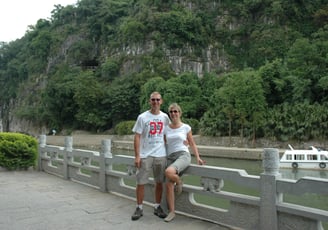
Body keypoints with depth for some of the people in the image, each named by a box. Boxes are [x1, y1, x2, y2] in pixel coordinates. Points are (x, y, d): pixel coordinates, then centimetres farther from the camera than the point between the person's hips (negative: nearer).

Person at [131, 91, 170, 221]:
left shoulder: (165, 117, 6)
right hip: (144, 155, -2)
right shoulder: (142, 117, -4)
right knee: (141, 183, 3)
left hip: (160, 155, 3)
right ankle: (139, 208, 17)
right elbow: (137, 137, -5)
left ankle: (157, 207, 23)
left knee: (159, 182, 9)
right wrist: (137, 156, -10)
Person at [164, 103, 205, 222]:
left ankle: (179, 181, 2)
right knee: (169, 185, -5)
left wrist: (198, 157, 2)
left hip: (183, 155, -4)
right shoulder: (166, 129, 9)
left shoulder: (186, 127, 4)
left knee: (168, 172, -33)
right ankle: (171, 212, 10)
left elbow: (192, 144, 10)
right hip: (170, 157, 4)